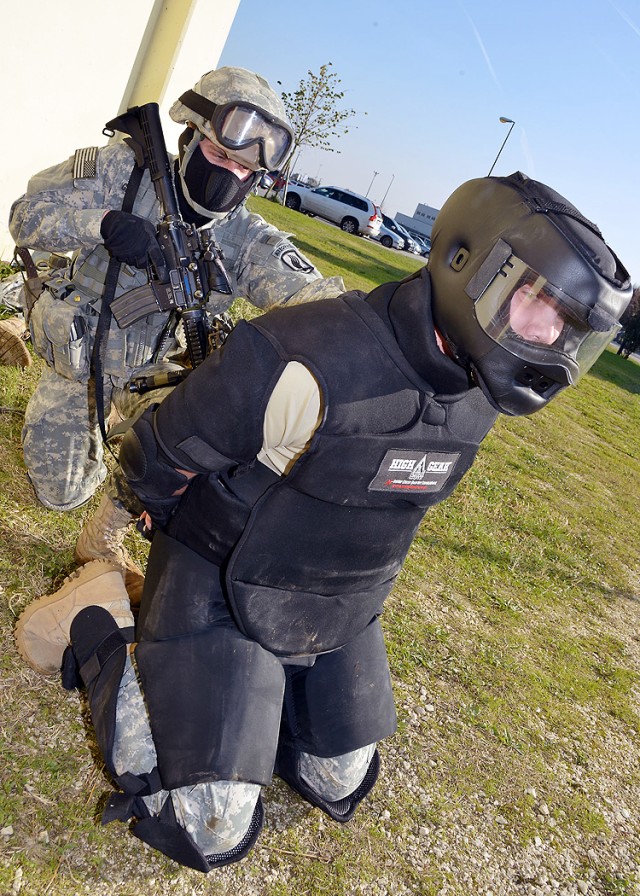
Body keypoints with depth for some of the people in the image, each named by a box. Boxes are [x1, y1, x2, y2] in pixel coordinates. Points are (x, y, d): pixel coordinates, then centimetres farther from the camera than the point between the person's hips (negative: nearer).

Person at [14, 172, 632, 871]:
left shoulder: (478, 393, -8)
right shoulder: (314, 366, -34)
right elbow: (159, 456, -18)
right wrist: (192, 533, 1)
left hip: (337, 619, 7)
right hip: (225, 595, -6)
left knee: (341, 787, 18)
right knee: (209, 835, 0)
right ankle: (98, 632, 16)